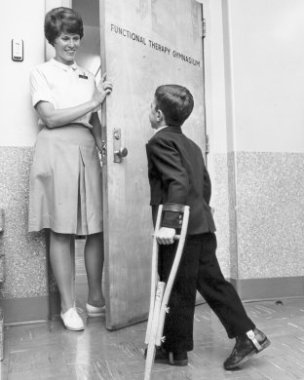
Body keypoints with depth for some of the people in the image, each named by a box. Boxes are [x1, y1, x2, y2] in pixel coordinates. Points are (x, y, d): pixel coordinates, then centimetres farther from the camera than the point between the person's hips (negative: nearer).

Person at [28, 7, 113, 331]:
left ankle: (95, 298, 15)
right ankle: (68, 305, 7)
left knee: (96, 229, 1)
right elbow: (50, 118, -7)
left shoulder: (87, 75, 21)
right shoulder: (41, 73, 7)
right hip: (57, 150, -4)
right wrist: (94, 101, -11)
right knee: (62, 231, -3)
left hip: (87, 152, 4)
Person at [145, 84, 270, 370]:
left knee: (176, 290, 3)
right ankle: (248, 334, 13)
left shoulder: (159, 142, -8)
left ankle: (176, 350, 17)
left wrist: (168, 222, -25)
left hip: (181, 229, -9)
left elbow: (178, 182, -21)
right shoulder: (191, 145, 19)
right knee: (212, 282, 13)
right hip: (203, 225, 9)